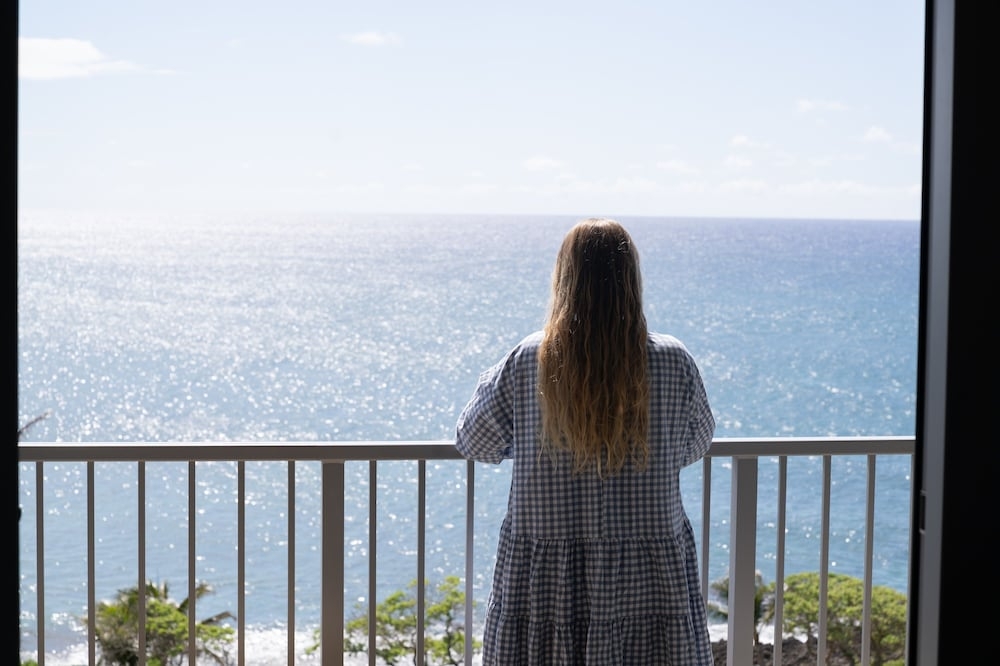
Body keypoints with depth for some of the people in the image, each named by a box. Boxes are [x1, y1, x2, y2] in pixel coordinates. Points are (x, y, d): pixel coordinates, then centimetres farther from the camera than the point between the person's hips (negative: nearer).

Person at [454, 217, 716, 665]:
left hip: (544, 580, 0)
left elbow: (473, 443, 6)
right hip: (647, 580, 0)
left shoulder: (526, 363, -9)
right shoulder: (674, 363, -8)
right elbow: (697, 443, 10)